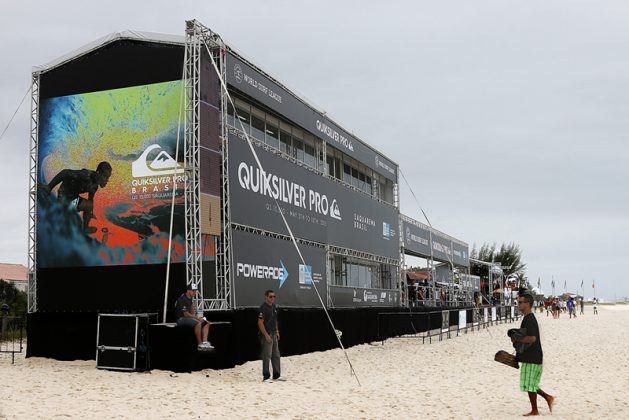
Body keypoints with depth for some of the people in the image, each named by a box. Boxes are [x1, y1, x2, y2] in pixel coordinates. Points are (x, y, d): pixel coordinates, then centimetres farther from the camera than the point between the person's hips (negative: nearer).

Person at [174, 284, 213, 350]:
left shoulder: (189, 298, 8)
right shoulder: (183, 299, -22)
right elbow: (186, 314, -23)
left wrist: (194, 315, 10)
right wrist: (198, 318, -18)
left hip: (188, 317, 10)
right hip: (181, 319, -10)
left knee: (206, 323, 0)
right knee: (198, 323, -33)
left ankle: (205, 342, -14)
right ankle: (200, 345, -25)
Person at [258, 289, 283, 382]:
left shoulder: (274, 307, 11)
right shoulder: (263, 307, -15)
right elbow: (260, 323, -19)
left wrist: (277, 332, 16)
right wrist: (266, 335, -20)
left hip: (274, 334, 9)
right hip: (266, 335, -9)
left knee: (276, 355, 13)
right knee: (267, 356, -5)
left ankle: (277, 375, 21)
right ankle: (266, 377, 1)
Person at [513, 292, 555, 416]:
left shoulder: (529, 320, -19)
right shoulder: (529, 318, 14)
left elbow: (532, 338, -28)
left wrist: (517, 339, -16)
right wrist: (517, 339, 10)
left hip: (532, 358, -10)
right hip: (531, 357, 10)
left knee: (529, 385, 0)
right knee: (531, 384, 18)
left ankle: (534, 411, 10)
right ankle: (548, 398, 24)